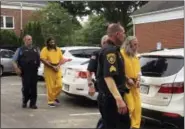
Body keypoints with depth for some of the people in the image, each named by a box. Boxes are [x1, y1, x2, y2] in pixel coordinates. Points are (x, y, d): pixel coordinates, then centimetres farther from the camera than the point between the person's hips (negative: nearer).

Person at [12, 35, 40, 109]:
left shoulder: (36, 49, 16)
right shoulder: (20, 49, 8)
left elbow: (40, 59, 22)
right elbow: (14, 61, 4)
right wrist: (16, 69, -10)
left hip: (34, 72, 2)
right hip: (25, 72, -2)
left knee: (33, 88, 1)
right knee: (26, 87, -4)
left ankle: (33, 103, 10)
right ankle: (24, 102, 19)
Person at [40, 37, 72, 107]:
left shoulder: (58, 49, 11)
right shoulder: (45, 50, -4)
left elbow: (61, 59, 15)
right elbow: (43, 60, -13)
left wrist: (58, 66, -5)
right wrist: (52, 66, -17)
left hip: (57, 70, 5)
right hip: (49, 70, -4)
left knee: (59, 85, 1)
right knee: (50, 87, -4)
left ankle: (54, 97, 26)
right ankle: (50, 101, 7)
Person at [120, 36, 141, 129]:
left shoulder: (135, 56, 19)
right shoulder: (121, 54, -10)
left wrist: (138, 80, 5)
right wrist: (128, 79, -17)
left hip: (135, 84, 8)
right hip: (125, 84, -8)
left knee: (137, 106, 7)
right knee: (130, 107, -12)